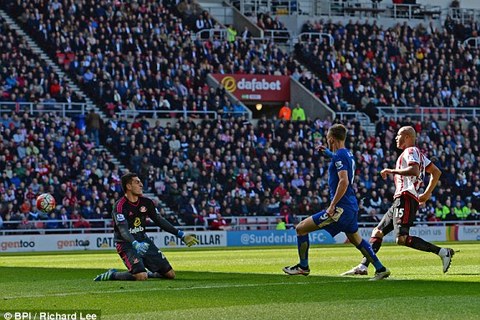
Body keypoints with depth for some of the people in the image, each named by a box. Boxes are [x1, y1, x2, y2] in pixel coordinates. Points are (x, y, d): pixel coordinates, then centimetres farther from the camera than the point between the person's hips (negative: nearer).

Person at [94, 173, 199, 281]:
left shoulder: (146, 202, 4)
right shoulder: (120, 206, -17)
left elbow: (159, 220, 11)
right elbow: (123, 230, -28)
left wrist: (181, 235, 5)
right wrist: (135, 244, -46)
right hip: (127, 244, -7)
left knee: (170, 274, 2)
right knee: (141, 277, -28)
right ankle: (112, 275, -4)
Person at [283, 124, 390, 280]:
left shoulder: (339, 156, -14)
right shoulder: (348, 154, 13)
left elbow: (344, 181, -26)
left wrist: (332, 205, -24)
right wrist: (327, 151, 52)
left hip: (341, 208, -10)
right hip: (351, 206, 10)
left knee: (301, 228, -4)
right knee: (355, 239, 25)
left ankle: (303, 266, 6)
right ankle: (381, 269, 23)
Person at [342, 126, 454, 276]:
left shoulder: (411, 151, -4)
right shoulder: (418, 154, 25)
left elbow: (414, 171, -23)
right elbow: (436, 172, 29)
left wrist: (392, 171, -17)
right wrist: (427, 194, 29)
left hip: (406, 198, -11)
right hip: (400, 200, 11)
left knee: (402, 239, -21)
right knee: (377, 233, 9)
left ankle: (442, 252, -20)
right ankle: (363, 267, 7)